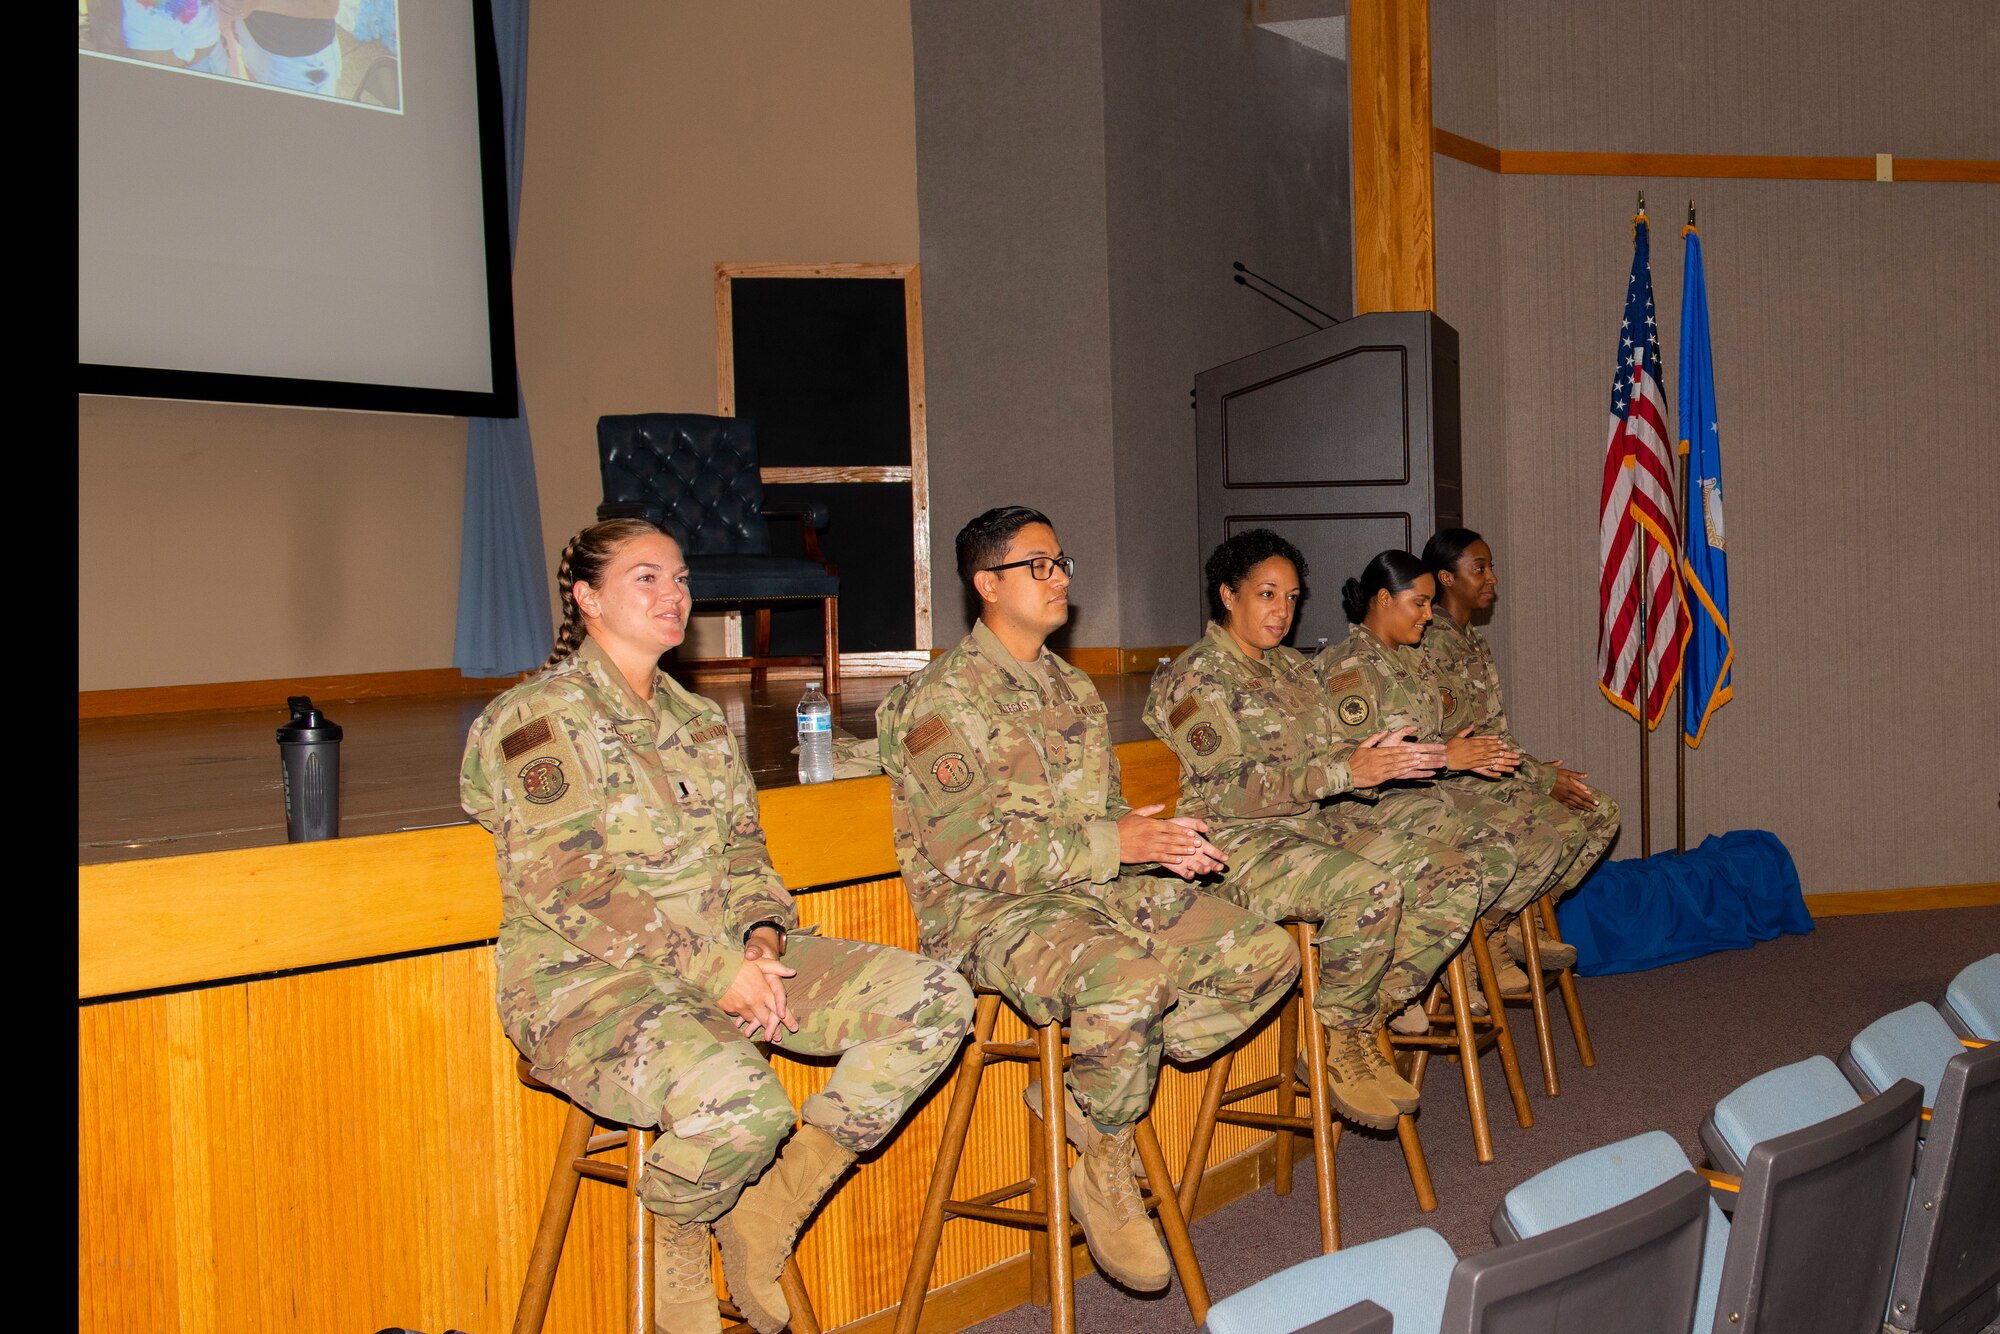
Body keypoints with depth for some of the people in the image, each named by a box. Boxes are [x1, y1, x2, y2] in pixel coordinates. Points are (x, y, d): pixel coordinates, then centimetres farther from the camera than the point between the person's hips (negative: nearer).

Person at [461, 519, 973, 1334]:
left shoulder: (698, 719, 18)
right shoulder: (538, 721, -6)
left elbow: (743, 849, 16)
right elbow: (569, 888, -15)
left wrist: (762, 937, -7)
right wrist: (715, 969, -19)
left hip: (724, 959, 8)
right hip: (588, 981, -7)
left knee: (934, 999, -9)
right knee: (740, 1100, -38)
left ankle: (766, 1214, -1)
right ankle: (680, 1236, 0)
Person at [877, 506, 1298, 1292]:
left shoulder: (1073, 689, 18)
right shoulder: (942, 701, -9)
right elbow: (967, 851, -17)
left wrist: (1159, 840, -2)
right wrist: (1111, 843, -21)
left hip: (1100, 889, 8)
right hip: (989, 913, -8)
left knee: (1266, 954, -5)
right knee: (1131, 974, -37)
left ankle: (1085, 1093, 0)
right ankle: (1103, 1169, -10)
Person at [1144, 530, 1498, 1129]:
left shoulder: (1294, 668, 20)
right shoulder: (1192, 678, -5)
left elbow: (1331, 754, 17)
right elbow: (1229, 787, -16)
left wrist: (1379, 759, -8)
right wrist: (1347, 771, -23)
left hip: (1317, 824, 8)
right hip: (1236, 842, -8)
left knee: (1457, 877, -12)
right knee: (1370, 887, -34)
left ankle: (1363, 1024, -5)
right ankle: (1341, 1046, -14)